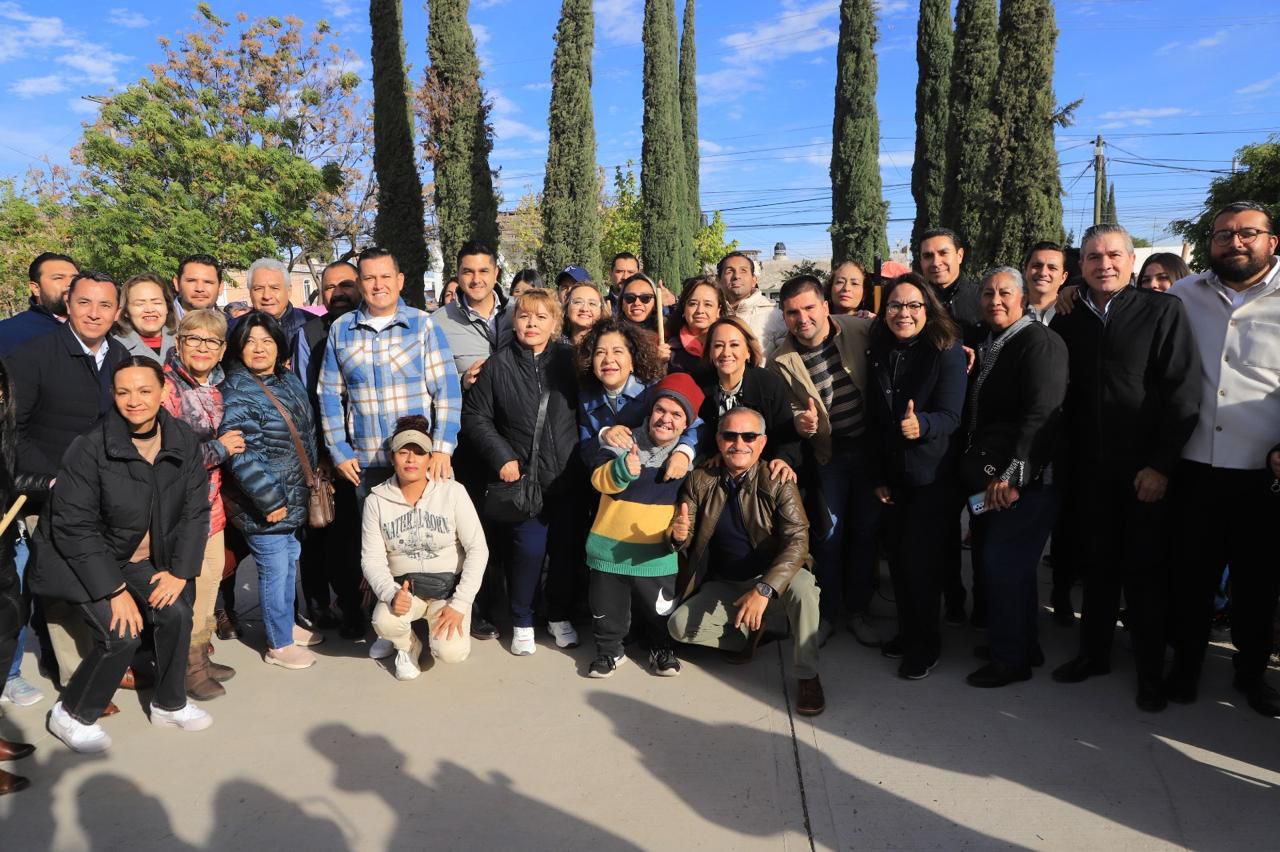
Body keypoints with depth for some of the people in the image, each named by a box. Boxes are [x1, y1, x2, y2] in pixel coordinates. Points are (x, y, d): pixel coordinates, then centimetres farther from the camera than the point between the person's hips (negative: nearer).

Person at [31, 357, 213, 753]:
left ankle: (169, 704, 13)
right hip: (82, 559, -5)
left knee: (176, 613, -11)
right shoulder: (90, 448, -23)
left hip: (141, 558, 5)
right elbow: (74, 527, -21)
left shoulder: (182, 442, -9)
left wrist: (180, 571, -11)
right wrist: (114, 589, -23)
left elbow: (195, 510, -4)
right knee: (122, 635, -18)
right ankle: (71, 714, 9)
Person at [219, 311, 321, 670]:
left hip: (295, 498, 8)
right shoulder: (235, 394, -17)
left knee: (290, 562, 20)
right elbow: (242, 455, -23)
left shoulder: (288, 381, 9)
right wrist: (270, 500, -22)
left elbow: (308, 432, 19)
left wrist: (312, 477, 17)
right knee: (275, 570, 1)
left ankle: (287, 624, 39)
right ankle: (279, 645, 17)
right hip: (263, 504, -8)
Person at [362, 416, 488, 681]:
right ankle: (408, 647, 7)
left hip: (448, 585, -1)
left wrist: (460, 603, -17)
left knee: (451, 652, -22)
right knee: (384, 622, -31)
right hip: (403, 586, 1)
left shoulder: (452, 492, -11)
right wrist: (391, 594, -26)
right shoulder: (376, 500, -5)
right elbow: (372, 559, -6)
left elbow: (478, 549, -11)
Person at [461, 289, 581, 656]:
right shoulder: (499, 365, -1)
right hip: (522, 475, -1)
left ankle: (560, 616, 29)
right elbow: (475, 416, 2)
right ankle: (522, 622, 15)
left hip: (566, 475, 1)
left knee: (566, 546, 8)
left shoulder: (569, 360, 0)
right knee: (529, 547, -7)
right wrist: (502, 457, -7)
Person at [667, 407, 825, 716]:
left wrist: (763, 589, -38)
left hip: (774, 578, -3)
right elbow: (686, 541, -4)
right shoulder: (699, 481, -8)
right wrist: (679, 536, -30)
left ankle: (808, 677, -13)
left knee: (802, 586, -34)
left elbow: (798, 541, -25)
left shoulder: (778, 483, -17)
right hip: (723, 586, 3)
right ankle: (752, 631, 9)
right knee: (679, 625, -15)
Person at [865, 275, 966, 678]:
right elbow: (873, 420, 6)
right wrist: (878, 476, 5)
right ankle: (907, 630, 28)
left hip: (932, 475, -5)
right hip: (893, 475, 5)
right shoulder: (879, 354, 3)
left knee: (919, 556, -4)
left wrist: (920, 425, -41)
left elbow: (950, 415, -19)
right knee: (896, 553, 8)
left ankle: (926, 642, 15)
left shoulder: (947, 352, -11)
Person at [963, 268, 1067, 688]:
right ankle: (1024, 646, 31)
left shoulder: (1040, 342, -13)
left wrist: (1012, 474, -26)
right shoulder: (989, 346, 14)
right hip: (992, 478, 8)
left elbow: (1041, 413, -23)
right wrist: (978, 467, 8)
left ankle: (1010, 660, 12)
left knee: (1003, 564, -4)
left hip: (1025, 479, -8)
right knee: (1012, 564, 16)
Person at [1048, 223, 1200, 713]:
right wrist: (1067, 462, -1)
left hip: (1145, 470, -3)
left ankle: (1150, 670, 20)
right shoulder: (1068, 322, 6)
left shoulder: (1163, 312, -4)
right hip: (1090, 469, 3)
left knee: (1146, 571, 6)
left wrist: (1161, 465, -14)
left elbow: (1182, 395, -9)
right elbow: (1060, 396, 6)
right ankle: (1094, 652, 27)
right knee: (1098, 565, 13)